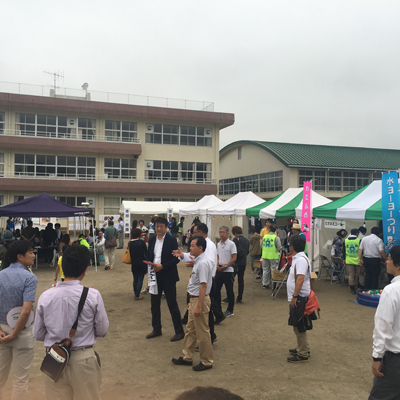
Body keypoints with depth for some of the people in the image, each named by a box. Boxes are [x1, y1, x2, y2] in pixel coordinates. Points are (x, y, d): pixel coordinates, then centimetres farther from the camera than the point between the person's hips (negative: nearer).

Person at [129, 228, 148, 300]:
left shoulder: (130, 243, -2)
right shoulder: (142, 242, -13)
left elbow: (130, 253, 6)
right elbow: (146, 253, -7)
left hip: (134, 264, 4)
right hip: (142, 263, -4)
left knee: (135, 279, 18)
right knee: (140, 279, 1)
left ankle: (136, 293, 27)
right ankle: (137, 295, 1)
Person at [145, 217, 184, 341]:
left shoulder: (172, 240, -9)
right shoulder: (152, 240, 8)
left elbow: (176, 258, -12)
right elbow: (148, 255, 13)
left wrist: (162, 266, -20)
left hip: (168, 276, -6)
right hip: (155, 275, 6)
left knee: (172, 304, 0)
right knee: (155, 303, 14)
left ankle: (179, 331, 12)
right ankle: (156, 329, 29)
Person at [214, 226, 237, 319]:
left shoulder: (231, 244, -8)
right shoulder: (218, 244, 10)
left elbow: (234, 258, -11)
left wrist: (225, 266, -16)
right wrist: (217, 265, -2)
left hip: (228, 270, -6)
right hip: (219, 270, 6)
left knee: (229, 291, 4)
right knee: (216, 289, 7)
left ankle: (230, 311, 15)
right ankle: (217, 310, 19)